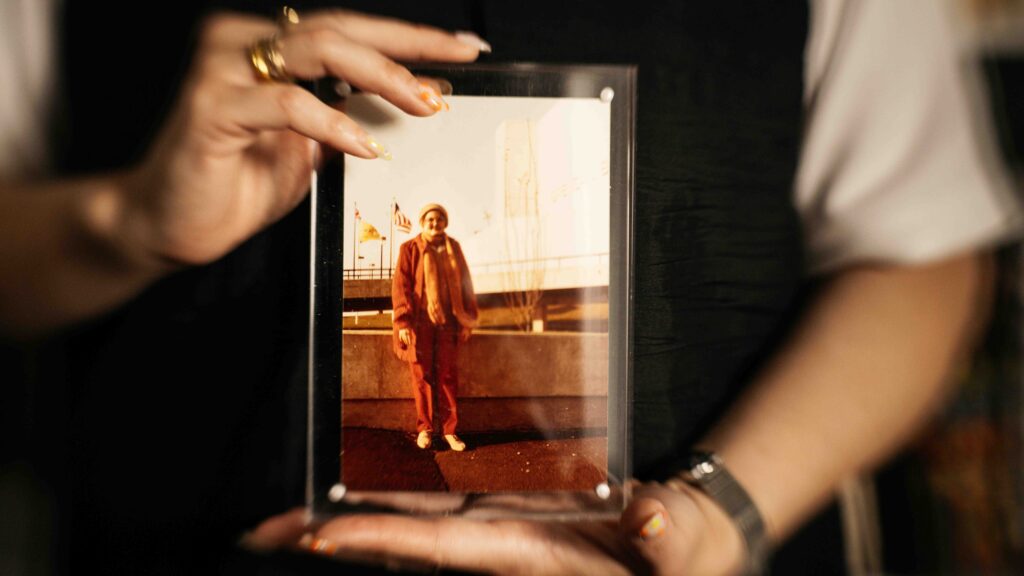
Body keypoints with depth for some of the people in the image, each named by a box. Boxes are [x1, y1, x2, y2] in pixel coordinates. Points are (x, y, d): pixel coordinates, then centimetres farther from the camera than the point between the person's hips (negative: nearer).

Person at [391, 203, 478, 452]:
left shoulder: (453, 248, 8)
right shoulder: (410, 249, -1)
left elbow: (465, 284, 11)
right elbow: (400, 286, -4)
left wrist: (468, 320, 7)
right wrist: (403, 322, -11)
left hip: (447, 322, 2)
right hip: (420, 322, -2)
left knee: (447, 375, 2)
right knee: (422, 376, 3)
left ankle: (449, 430, 7)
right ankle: (424, 428, 13)